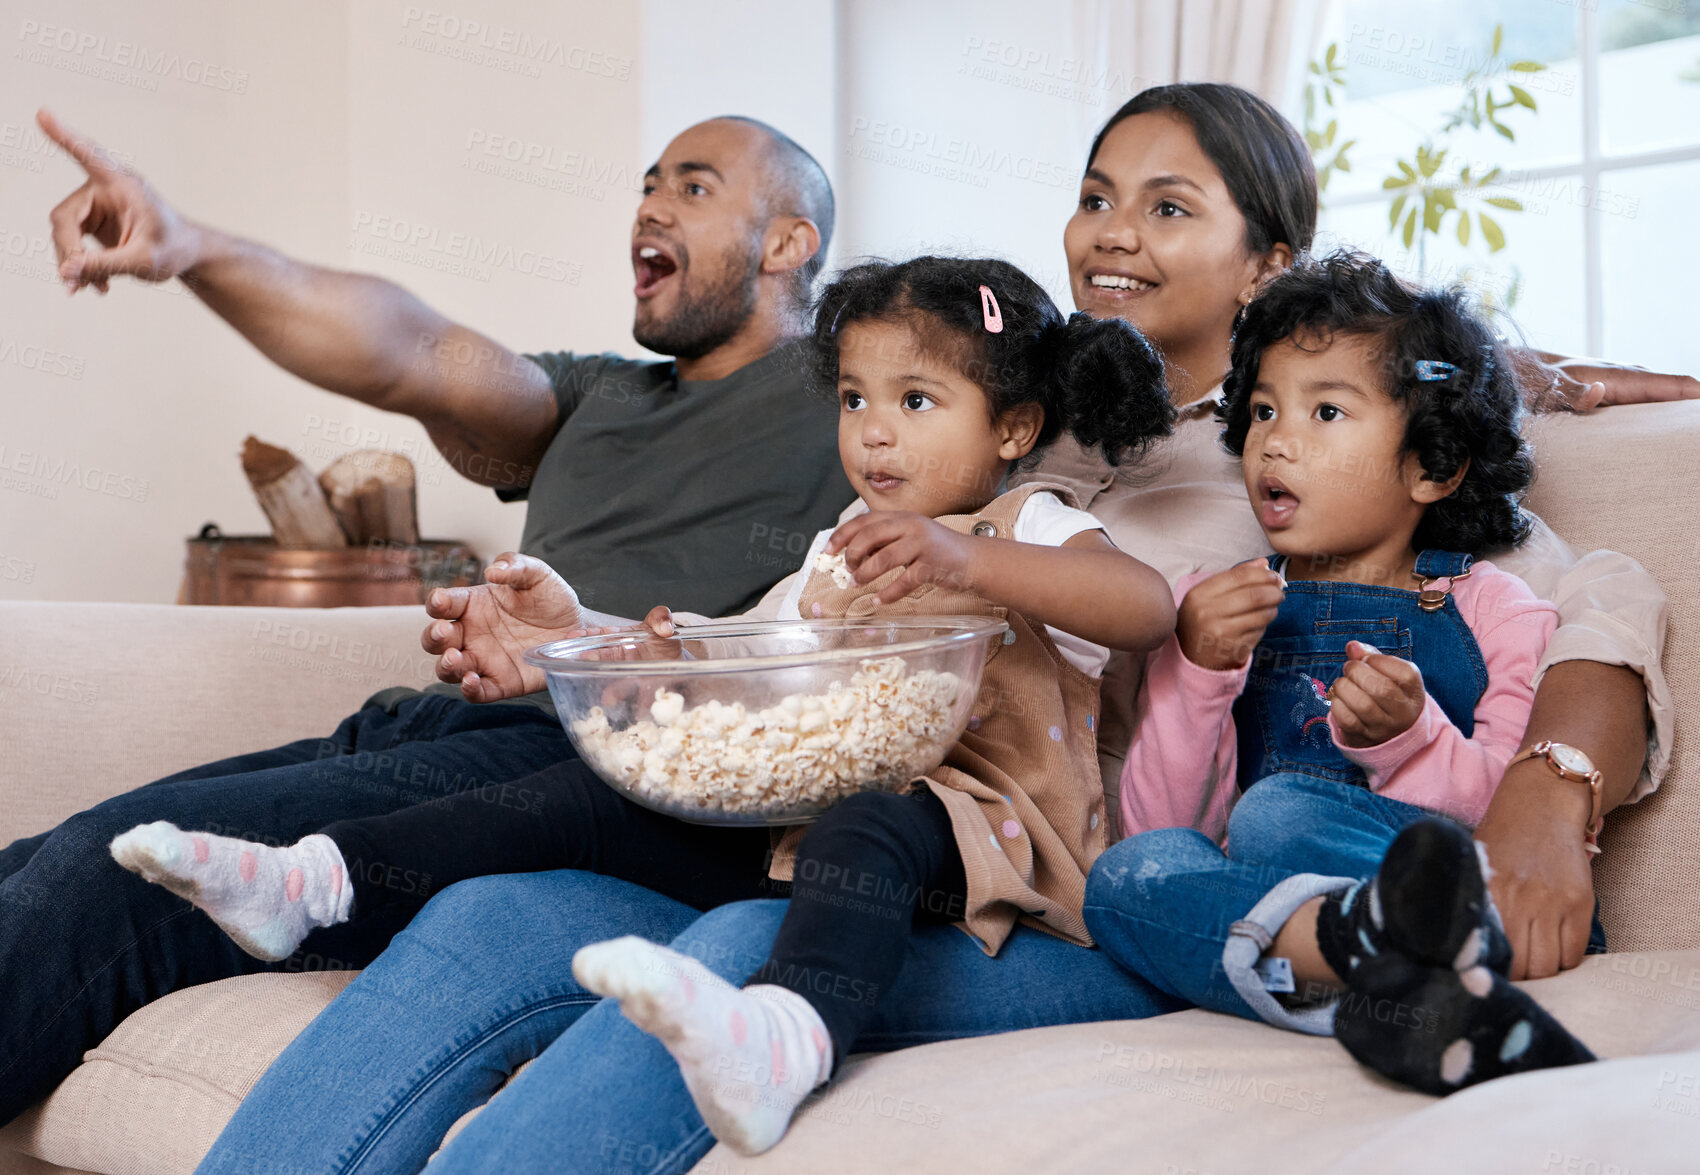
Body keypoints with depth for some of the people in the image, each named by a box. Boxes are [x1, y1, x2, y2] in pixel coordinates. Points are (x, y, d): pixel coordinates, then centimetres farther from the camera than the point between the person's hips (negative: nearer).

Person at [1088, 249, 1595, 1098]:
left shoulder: (1489, 611, 15)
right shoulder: (1216, 613, 21)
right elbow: (1157, 825, 8)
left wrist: (1408, 738, -15)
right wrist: (1193, 672, -9)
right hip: (1254, 908, 3)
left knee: (1278, 809, -29)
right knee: (1128, 874, -30)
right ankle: (1410, 984, -54)